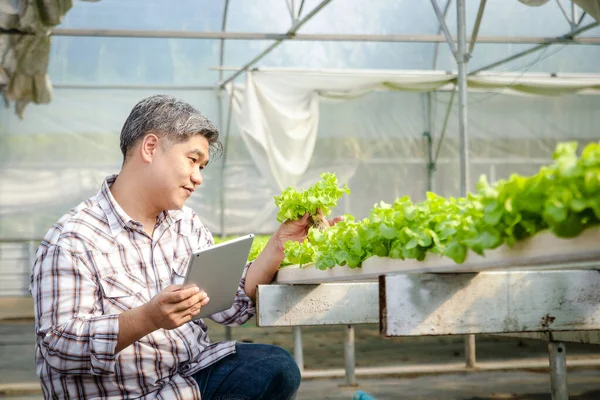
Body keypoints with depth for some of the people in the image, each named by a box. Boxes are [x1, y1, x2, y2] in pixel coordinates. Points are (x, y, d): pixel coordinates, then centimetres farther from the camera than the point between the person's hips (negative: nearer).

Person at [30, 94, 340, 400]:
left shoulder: (186, 223, 13)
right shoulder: (73, 240, -12)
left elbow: (230, 306, 8)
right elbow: (58, 347, -20)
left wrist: (280, 244, -3)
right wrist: (149, 318, -32)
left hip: (192, 375, 8)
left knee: (278, 367, -15)